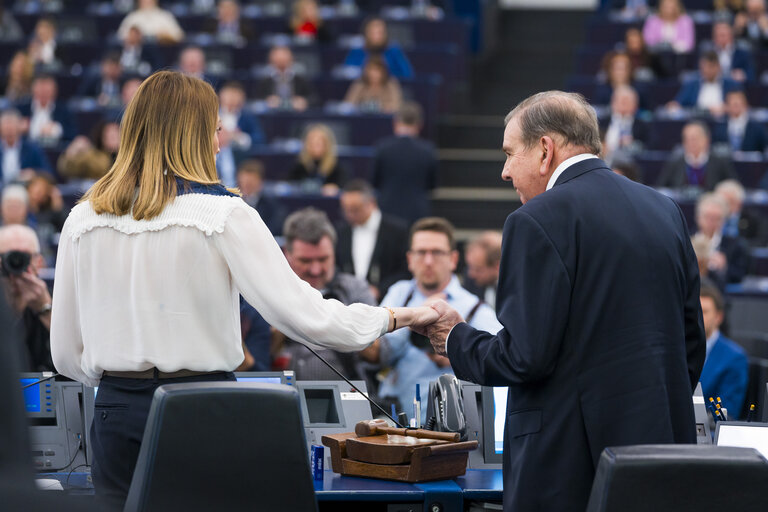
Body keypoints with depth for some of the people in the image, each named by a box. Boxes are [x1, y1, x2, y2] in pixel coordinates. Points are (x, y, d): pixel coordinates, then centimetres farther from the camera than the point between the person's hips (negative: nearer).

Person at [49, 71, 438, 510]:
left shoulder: (83, 220, 3)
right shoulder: (223, 215, -8)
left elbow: (68, 355, 8)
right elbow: (299, 313, -11)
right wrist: (391, 318, 3)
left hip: (118, 410, 3)